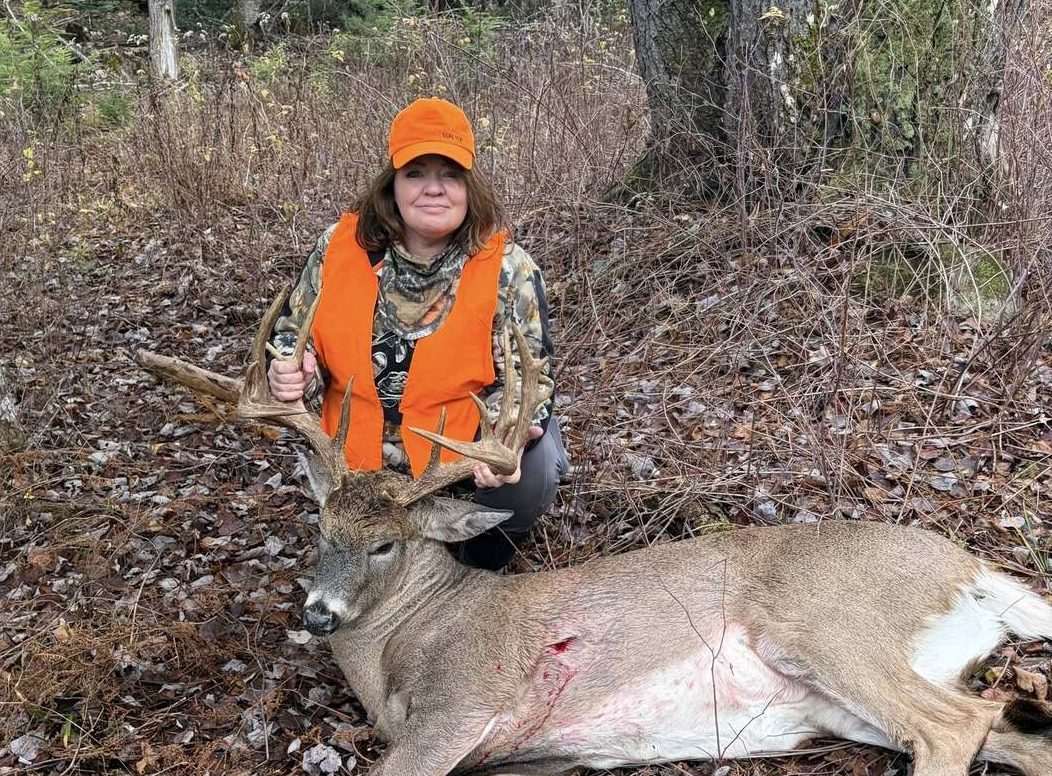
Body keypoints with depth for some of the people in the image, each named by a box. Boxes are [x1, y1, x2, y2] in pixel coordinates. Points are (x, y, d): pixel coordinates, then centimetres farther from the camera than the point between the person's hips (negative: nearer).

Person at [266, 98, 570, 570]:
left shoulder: (507, 269, -13)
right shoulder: (340, 247, -7)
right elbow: (295, 332, 6)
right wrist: (291, 372, -18)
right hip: (359, 457, 3)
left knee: (528, 478, -29)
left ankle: (482, 567, 4)